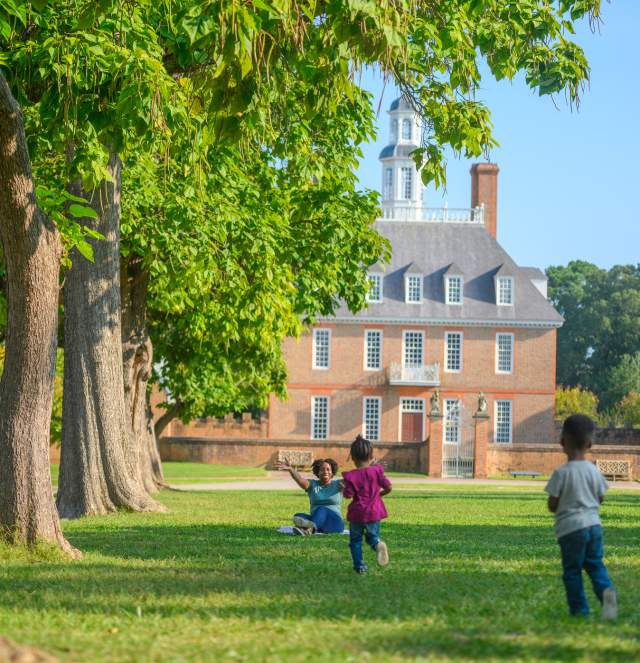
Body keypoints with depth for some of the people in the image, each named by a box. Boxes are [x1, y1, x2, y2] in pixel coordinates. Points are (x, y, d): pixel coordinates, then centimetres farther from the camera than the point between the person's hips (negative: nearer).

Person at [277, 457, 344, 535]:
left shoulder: (337, 485, 9)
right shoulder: (312, 484, 10)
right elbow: (300, 480, -10)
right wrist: (290, 469, -28)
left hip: (335, 524, -3)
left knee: (322, 509, -33)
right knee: (298, 516, -25)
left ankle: (309, 528, -63)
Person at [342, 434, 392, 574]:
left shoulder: (351, 476, -11)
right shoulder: (376, 471, -4)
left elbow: (348, 494, -12)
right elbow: (388, 487, -3)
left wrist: (343, 489, 9)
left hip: (357, 513, -2)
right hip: (374, 511, 2)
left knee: (355, 540, 14)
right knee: (372, 536, 17)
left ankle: (359, 566, 7)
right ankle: (378, 545, -18)